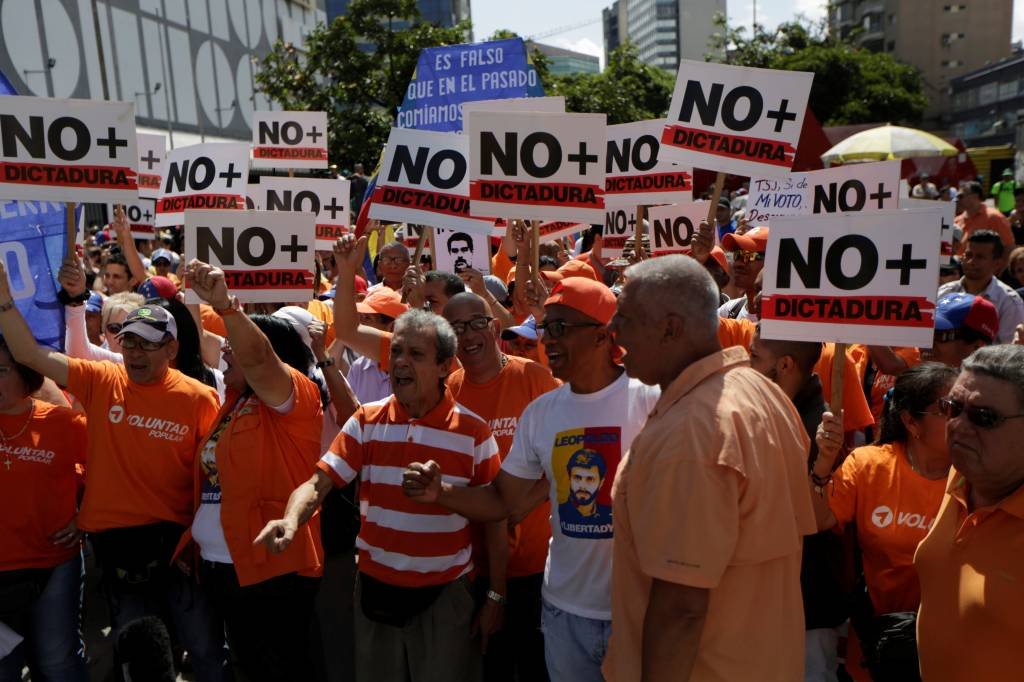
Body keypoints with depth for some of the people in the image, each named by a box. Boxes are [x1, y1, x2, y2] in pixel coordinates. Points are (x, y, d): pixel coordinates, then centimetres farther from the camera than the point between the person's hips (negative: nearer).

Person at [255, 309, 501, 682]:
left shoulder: (473, 431, -9)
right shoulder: (366, 421, -3)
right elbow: (318, 483, -9)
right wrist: (291, 520, -30)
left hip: (444, 595, -2)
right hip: (375, 588, 2)